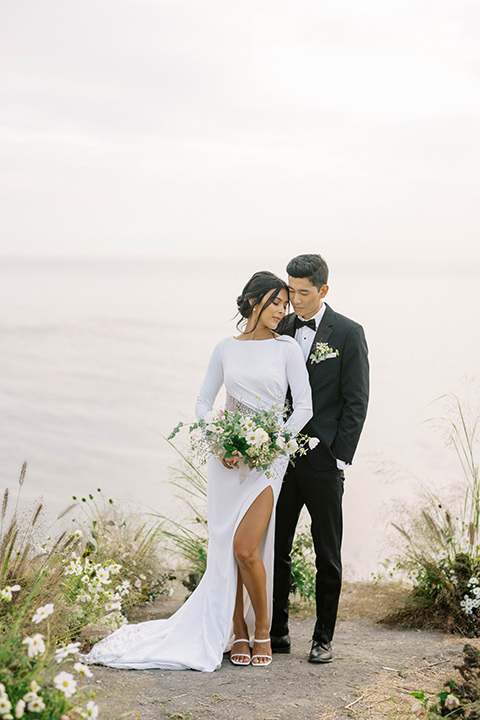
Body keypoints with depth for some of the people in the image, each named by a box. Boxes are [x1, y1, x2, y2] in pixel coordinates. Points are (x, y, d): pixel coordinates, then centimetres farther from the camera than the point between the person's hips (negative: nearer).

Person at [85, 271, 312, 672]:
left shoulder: (287, 348, 1)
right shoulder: (226, 349, 7)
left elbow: (304, 407, -3)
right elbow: (204, 402, 9)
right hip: (227, 456, 3)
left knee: (245, 547, -14)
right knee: (226, 549, 2)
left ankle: (263, 630, 6)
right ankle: (239, 634, 16)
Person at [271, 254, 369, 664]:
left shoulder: (348, 334, -4)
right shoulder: (280, 330, 8)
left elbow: (356, 402, -6)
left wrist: (339, 460, -10)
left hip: (323, 461, -4)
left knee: (328, 555, 6)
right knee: (275, 549, 7)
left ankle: (323, 638, 16)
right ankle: (277, 632, 19)